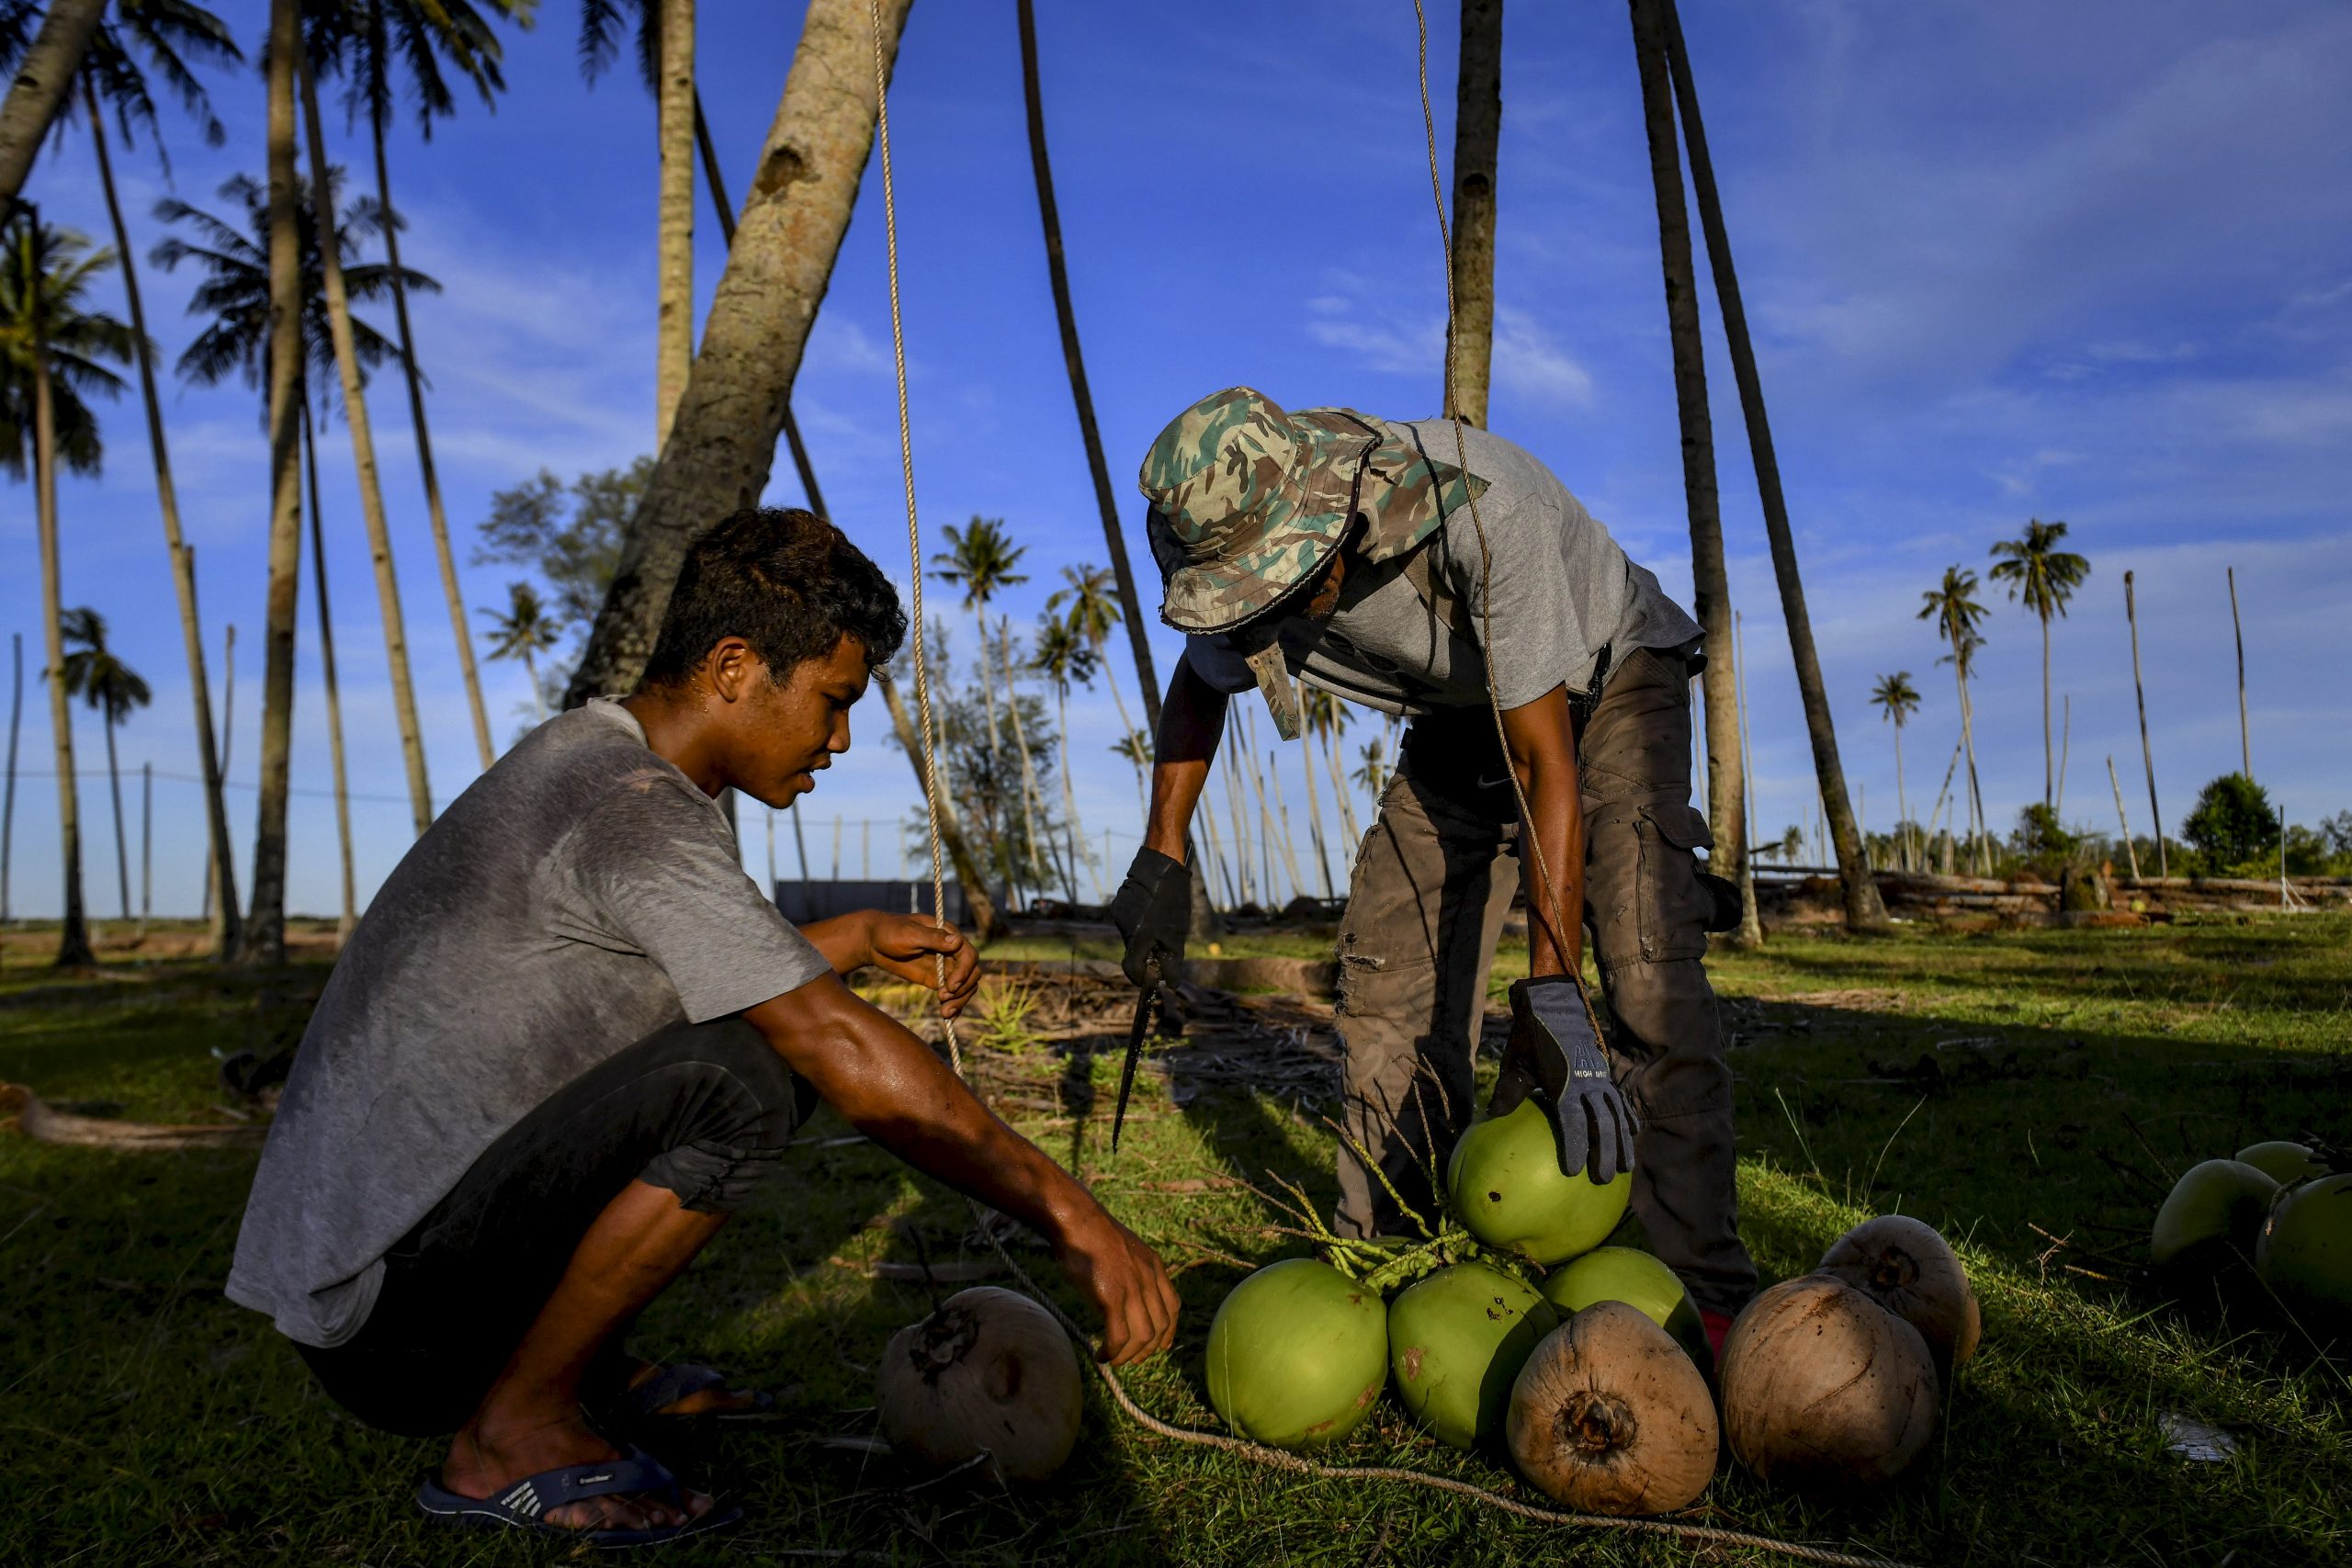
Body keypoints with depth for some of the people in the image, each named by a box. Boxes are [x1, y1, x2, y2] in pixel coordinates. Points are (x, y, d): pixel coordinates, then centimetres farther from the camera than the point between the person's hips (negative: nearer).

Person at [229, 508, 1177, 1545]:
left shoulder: (585, 753, 9)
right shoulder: (636, 809, -22)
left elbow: (715, 963, 23)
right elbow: (846, 1052, -28)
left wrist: (860, 938, 8)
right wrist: (1069, 1218, -23)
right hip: (382, 1318, -9)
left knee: (765, 1022, 9)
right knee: (741, 1075, -28)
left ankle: (584, 1368, 10)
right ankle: (513, 1431, -9)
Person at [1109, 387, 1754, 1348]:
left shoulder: (1475, 507, -39)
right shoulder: (1240, 552, -21)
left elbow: (1546, 760, -38)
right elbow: (1200, 685, 2)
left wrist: (1552, 998, -41)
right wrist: (1162, 856, -8)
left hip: (1605, 679, -5)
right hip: (1462, 717, 5)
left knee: (1647, 968, -23)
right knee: (1389, 973, -7)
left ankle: (1702, 1296, -14)